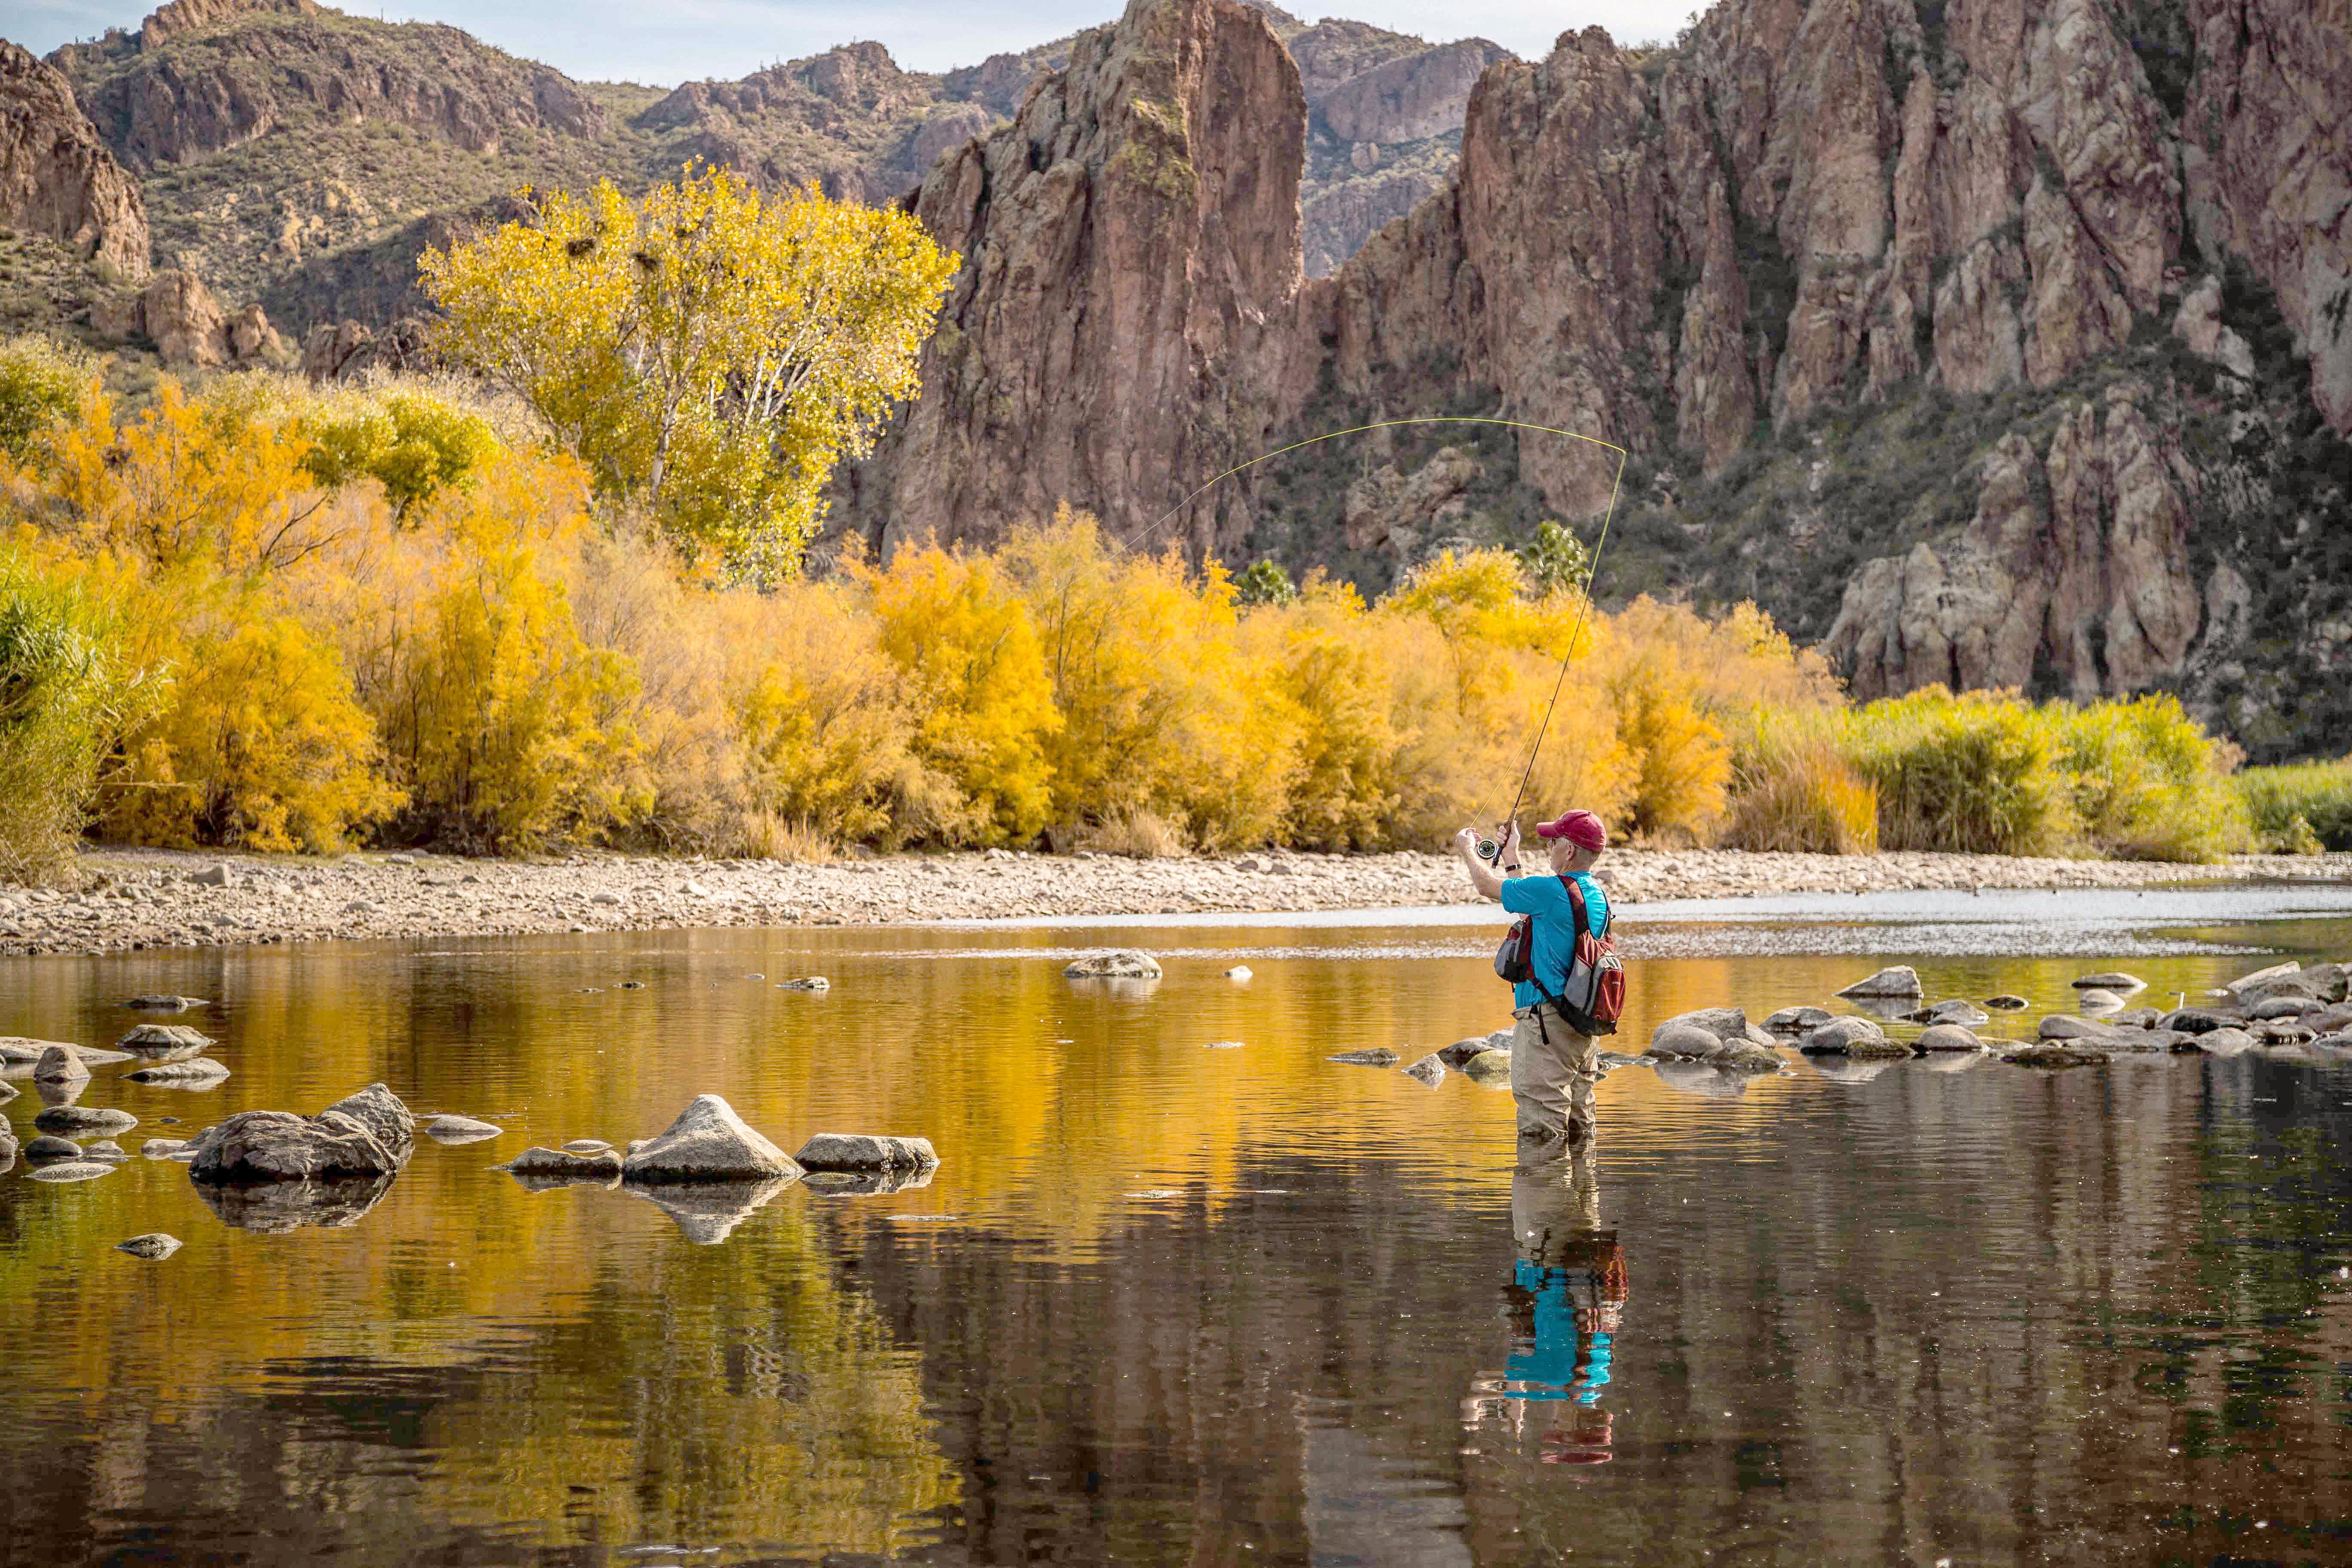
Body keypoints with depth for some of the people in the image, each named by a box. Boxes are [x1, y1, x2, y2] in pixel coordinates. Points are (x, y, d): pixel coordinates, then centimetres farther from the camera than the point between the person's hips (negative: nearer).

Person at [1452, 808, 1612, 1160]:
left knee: (1542, 1128, -9)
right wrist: (1511, 855, 36)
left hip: (1546, 1021, -9)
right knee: (1579, 1127, 13)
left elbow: (1487, 885, -3)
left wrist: (1467, 848, 16)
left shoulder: (1552, 890, -17)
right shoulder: (1597, 896, 11)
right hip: (1584, 1023, 9)